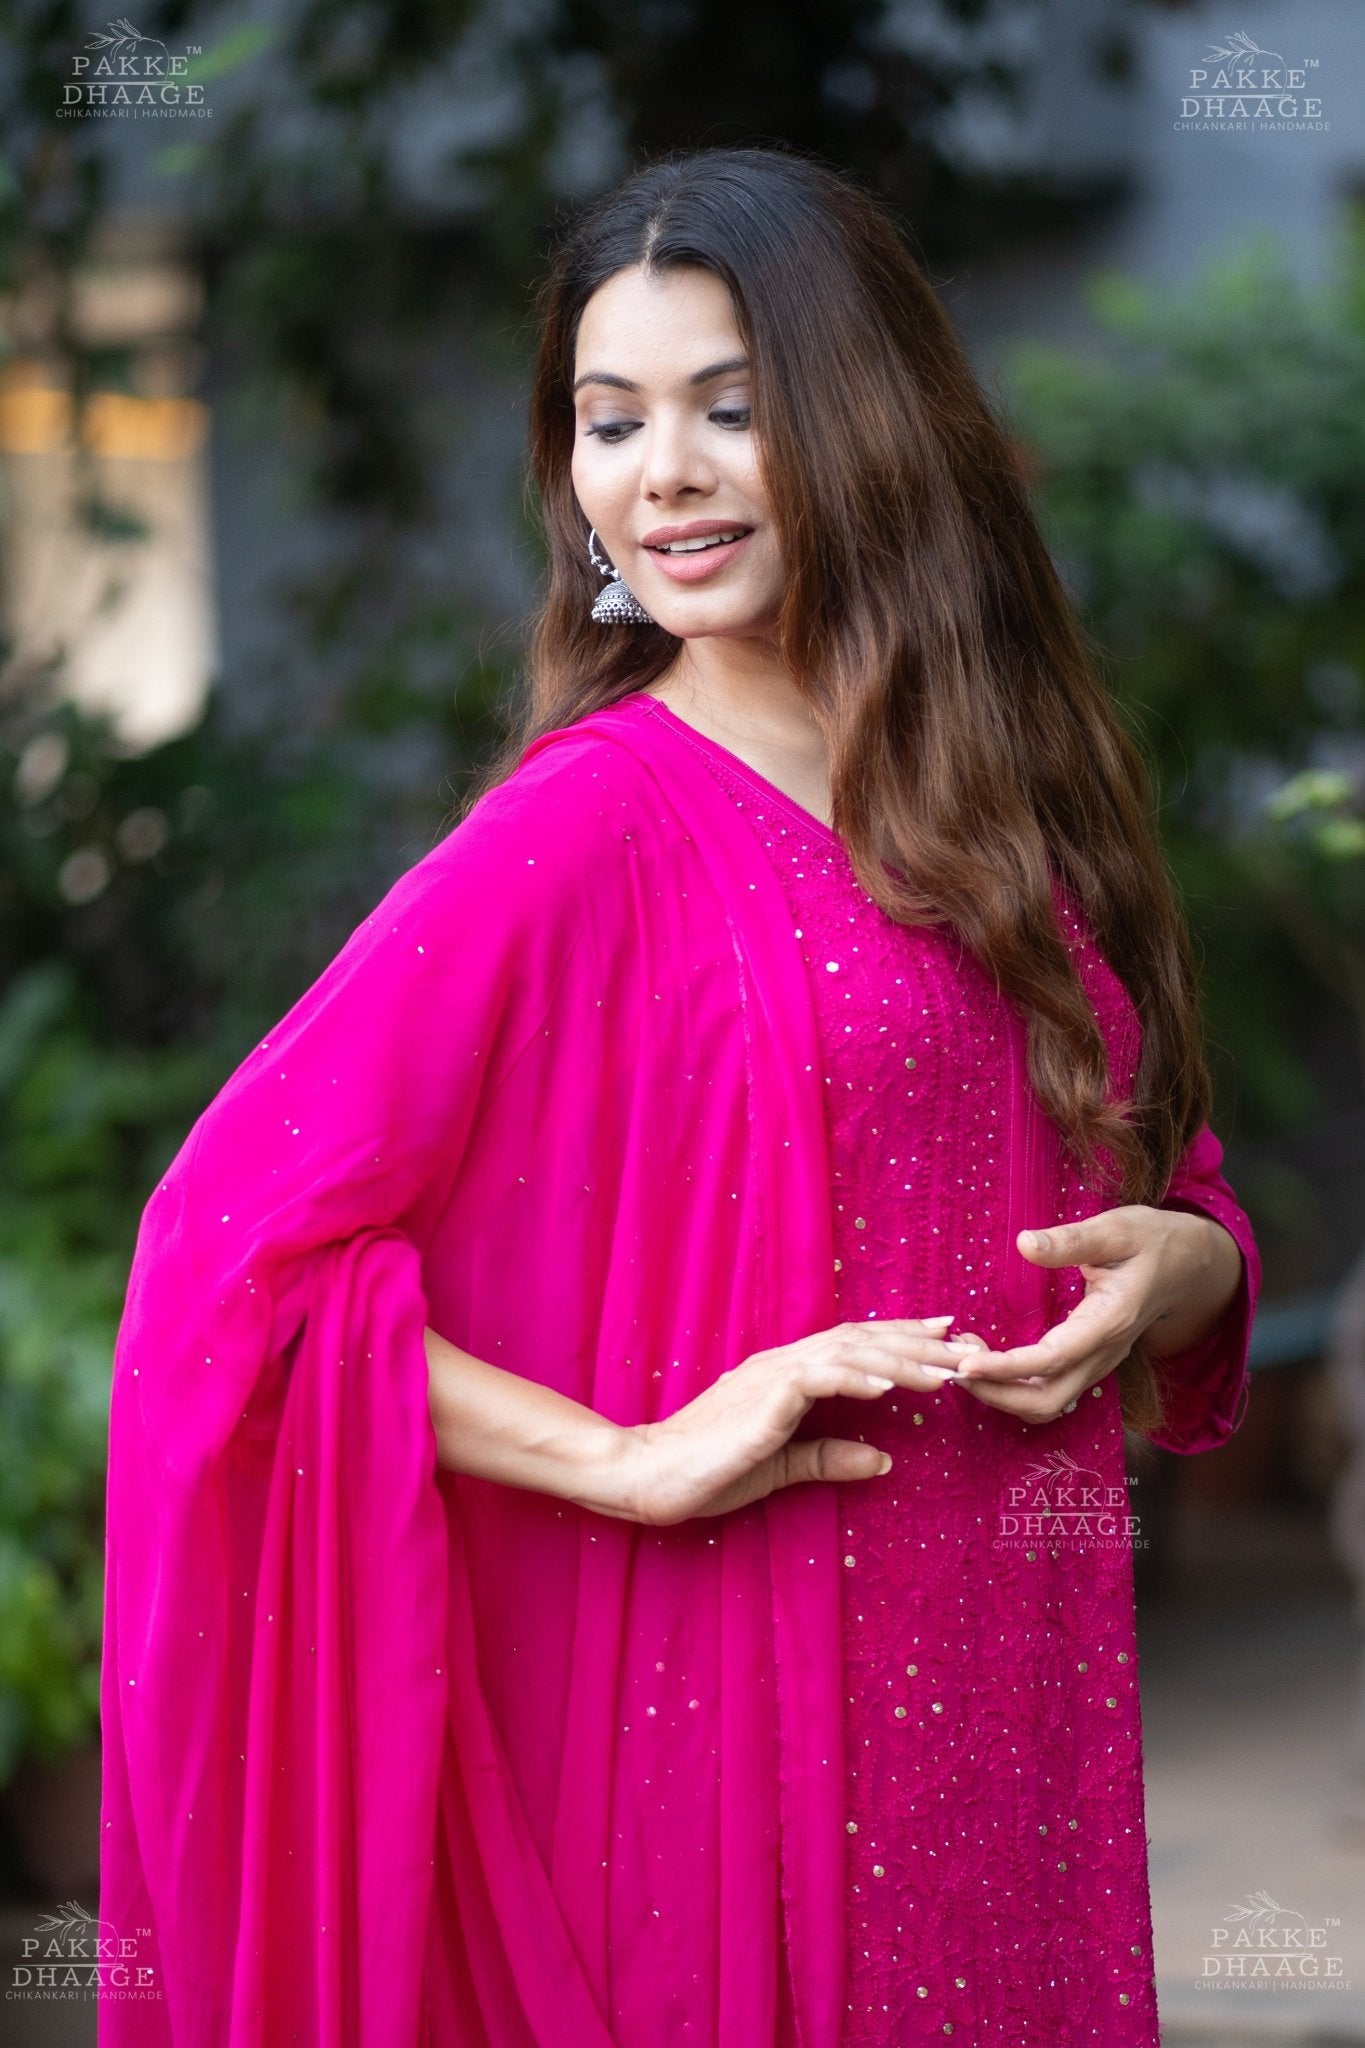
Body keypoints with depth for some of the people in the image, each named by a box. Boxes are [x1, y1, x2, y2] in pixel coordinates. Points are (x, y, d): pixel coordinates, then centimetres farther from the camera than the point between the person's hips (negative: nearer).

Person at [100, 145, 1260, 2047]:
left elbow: (1164, 1169, 18)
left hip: (1024, 1682, 6)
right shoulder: (596, 824, -11)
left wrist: (1183, 1265, -5)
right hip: (738, 1716, -6)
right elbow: (236, 1245, -17)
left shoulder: (1022, 793, 7)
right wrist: (632, 1459, -21)